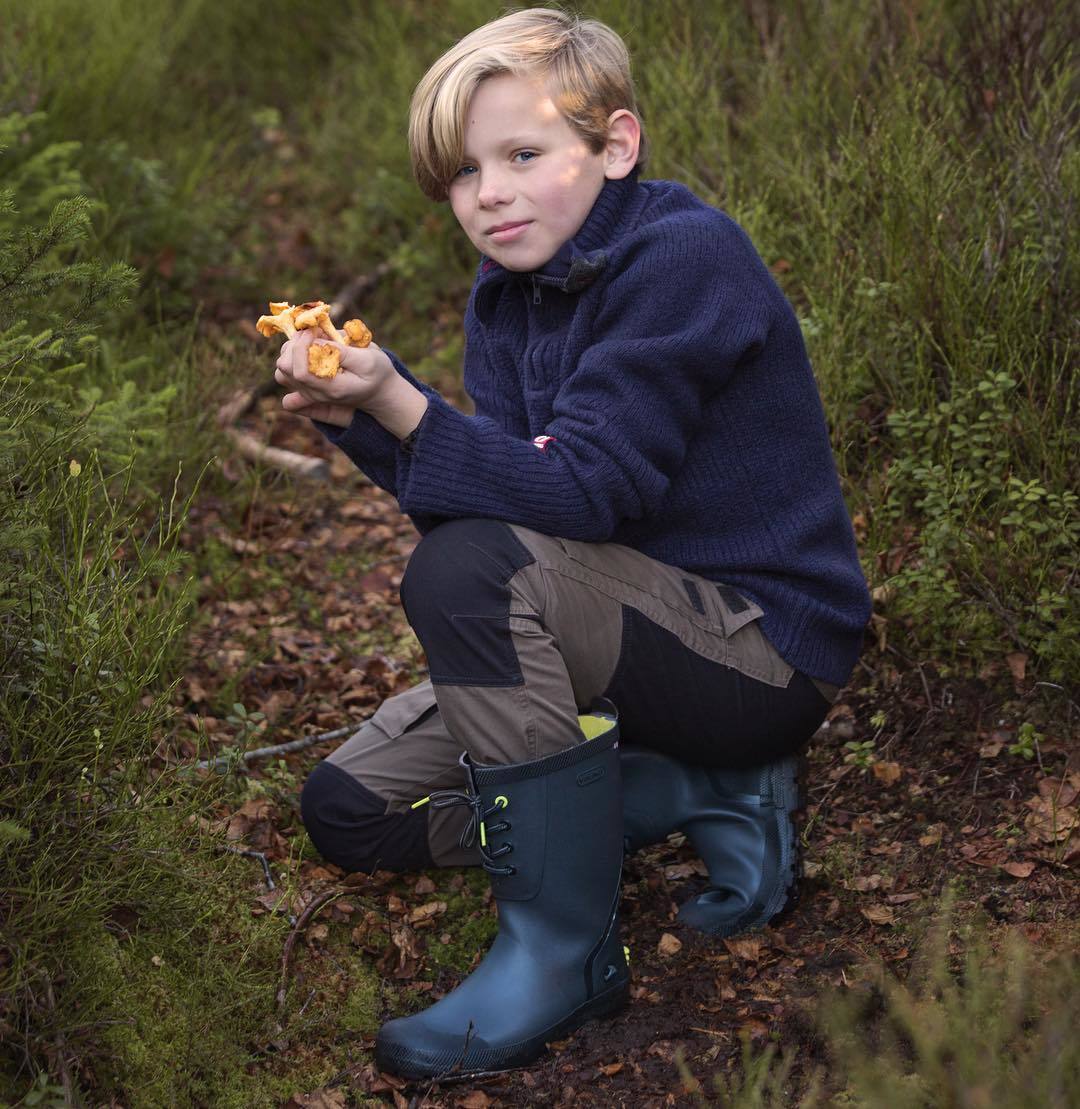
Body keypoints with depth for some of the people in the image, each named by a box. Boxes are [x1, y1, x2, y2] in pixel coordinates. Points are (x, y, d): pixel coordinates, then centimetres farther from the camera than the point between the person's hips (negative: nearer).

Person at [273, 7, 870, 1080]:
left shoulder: (686, 257, -18)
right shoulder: (508, 295, 6)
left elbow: (583, 491, -27)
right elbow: (492, 490, -4)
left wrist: (402, 404, -36)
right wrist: (356, 417, -19)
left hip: (766, 646, -9)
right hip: (629, 631, 9)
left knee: (465, 571, -32)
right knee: (349, 810, 5)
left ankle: (564, 946, -19)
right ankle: (706, 798, 3)